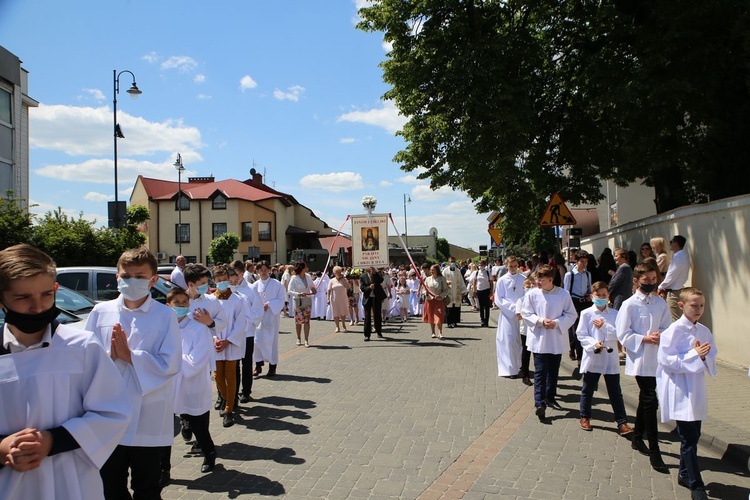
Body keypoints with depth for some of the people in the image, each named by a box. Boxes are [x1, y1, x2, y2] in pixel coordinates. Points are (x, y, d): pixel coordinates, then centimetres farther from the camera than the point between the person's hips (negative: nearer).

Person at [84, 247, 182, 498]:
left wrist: (129, 355, -17)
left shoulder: (165, 315, -8)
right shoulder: (101, 312, 1)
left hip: (149, 419, -2)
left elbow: (170, 364, -13)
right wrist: (109, 355, -18)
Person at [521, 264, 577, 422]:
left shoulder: (563, 294, -4)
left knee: (553, 371, 16)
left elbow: (571, 314, 0)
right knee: (540, 372, -7)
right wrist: (540, 321, -17)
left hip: (557, 339, 2)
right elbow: (526, 314, -2)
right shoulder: (532, 294, -5)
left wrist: (556, 323, -15)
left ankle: (550, 397, 33)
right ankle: (540, 404, -10)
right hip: (539, 339, -2)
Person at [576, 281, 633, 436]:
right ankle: (585, 417, 29)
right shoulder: (586, 313, -2)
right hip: (592, 357, -1)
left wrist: (604, 326, -16)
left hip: (610, 358, 1)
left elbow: (619, 334, -6)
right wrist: (594, 343, -19)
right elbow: (581, 334, -5)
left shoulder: (614, 314, 2)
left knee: (615, 391, 4)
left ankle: (622, 422, 9)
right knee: (588, 389, 13)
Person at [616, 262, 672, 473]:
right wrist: (645, 339, -19)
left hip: (656, 359, 6)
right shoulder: (629, 305, -9)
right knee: (650, 401, -9)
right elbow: (623, 335, -9)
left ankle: (638, 438, 35)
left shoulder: (660, 303, 6)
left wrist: (660, 335, -12)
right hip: (640, 359, -6)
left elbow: (667, 328, 9)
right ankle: (654, 451, -3)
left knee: (645, 398, 18)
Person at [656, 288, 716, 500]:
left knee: (693, 435, 16)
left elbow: (712, 359, 10)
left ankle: (685, 474, 33)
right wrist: (695, 355, -20)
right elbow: (666, 359, -17)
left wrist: (704, 356, -12)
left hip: (697, 391, 7)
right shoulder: (674, 330, -13)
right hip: (680, 392, -7)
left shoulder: (704, 331, 6)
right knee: (689, 438, -4)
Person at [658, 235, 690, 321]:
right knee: (679, 318, 14)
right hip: (677, 289, 10)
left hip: (674, 292, -10)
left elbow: (671, 276, -19)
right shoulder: (682, 256, 11)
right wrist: (665, 288, 9)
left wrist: (660, 287, -7)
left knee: (675, 319, -5)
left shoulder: (679, 257, -19)